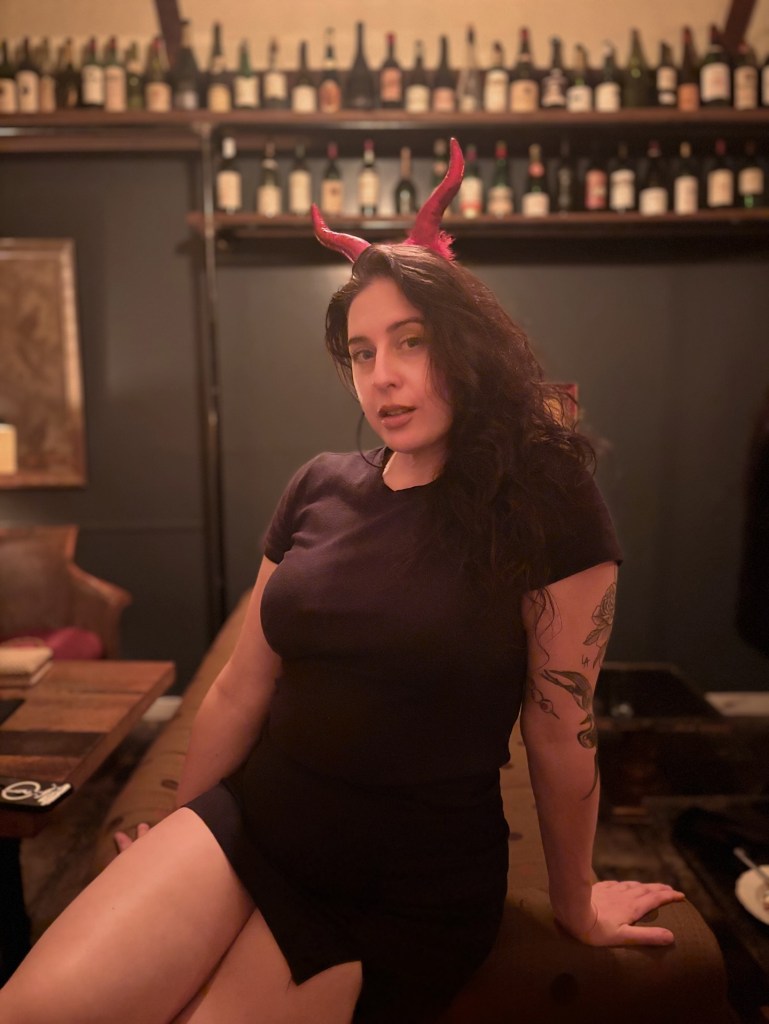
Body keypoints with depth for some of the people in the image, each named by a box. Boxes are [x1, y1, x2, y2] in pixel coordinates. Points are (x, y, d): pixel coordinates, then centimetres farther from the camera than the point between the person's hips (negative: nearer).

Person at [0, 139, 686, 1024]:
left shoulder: (545, 509, -12)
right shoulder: (319, 491, 1)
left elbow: (560, 734, -6)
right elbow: (241, 688, 7)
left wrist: (575, 904, 5)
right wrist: (171, 859, 15)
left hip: (413, 888, -2)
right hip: (247, 819, 3)